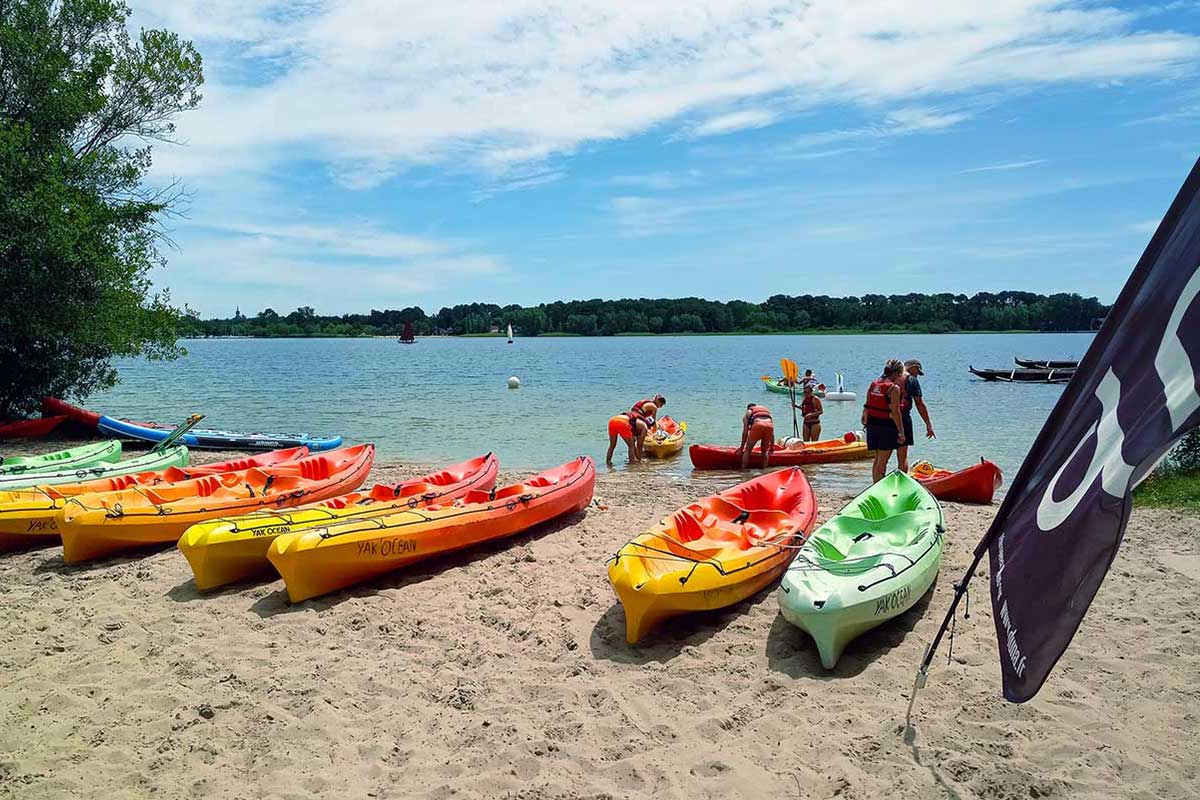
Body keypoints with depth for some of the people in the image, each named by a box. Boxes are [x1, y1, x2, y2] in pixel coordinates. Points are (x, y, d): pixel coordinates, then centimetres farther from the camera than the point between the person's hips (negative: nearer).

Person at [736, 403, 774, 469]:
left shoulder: (748, 412, 29)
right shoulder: (767, 410, 40)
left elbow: (745, 432, 19)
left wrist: (742, 447, 25)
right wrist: (771, 447, 45)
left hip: (757, 425, -3)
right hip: (769, 425, 3)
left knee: (747, 450, 13)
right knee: (765, 451, 22)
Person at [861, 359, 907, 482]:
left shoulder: (873, 383, 7)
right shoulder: (894, 388, -13)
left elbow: (867, 406, 9)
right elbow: (895, 411, -17)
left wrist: (866, 423, 17)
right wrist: (901, 432, -14)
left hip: (872, 424, 7)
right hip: (887, 425, -7)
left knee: (878, 459, 17)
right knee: (882, 461, 0)